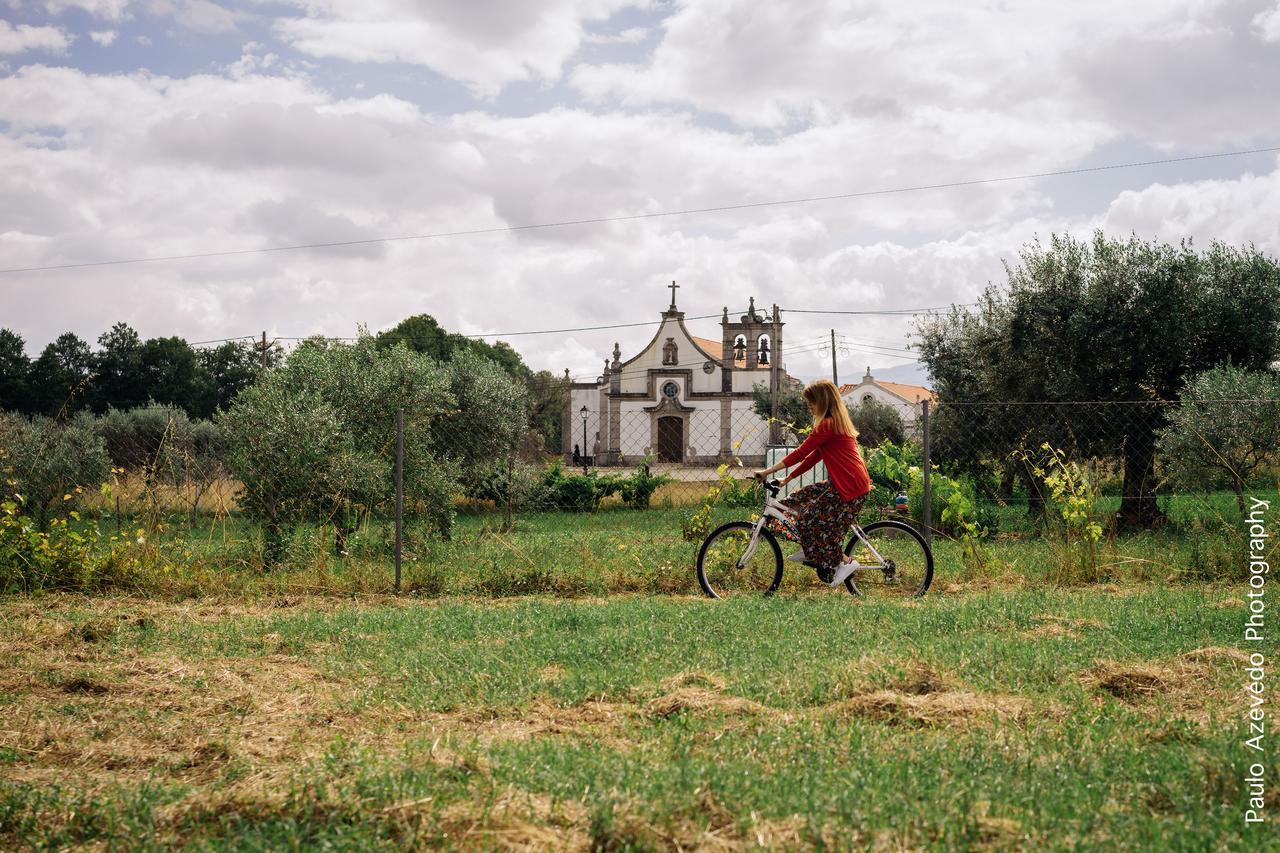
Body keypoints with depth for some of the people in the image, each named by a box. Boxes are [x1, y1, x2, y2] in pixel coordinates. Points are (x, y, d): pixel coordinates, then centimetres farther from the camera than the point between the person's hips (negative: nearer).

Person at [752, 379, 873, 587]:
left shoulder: (828, 425, -14)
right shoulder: (837, 423, 18)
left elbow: (801, 453, -16)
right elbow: (813, 457, 18)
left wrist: (767, 471, -12)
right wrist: (787, 479, 15)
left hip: (850, 487, -10)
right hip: (840, 484, 10)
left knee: (808, 521, -6)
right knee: (799, 500, 12)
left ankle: (845, 562, 2)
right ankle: (809, 552, 21)